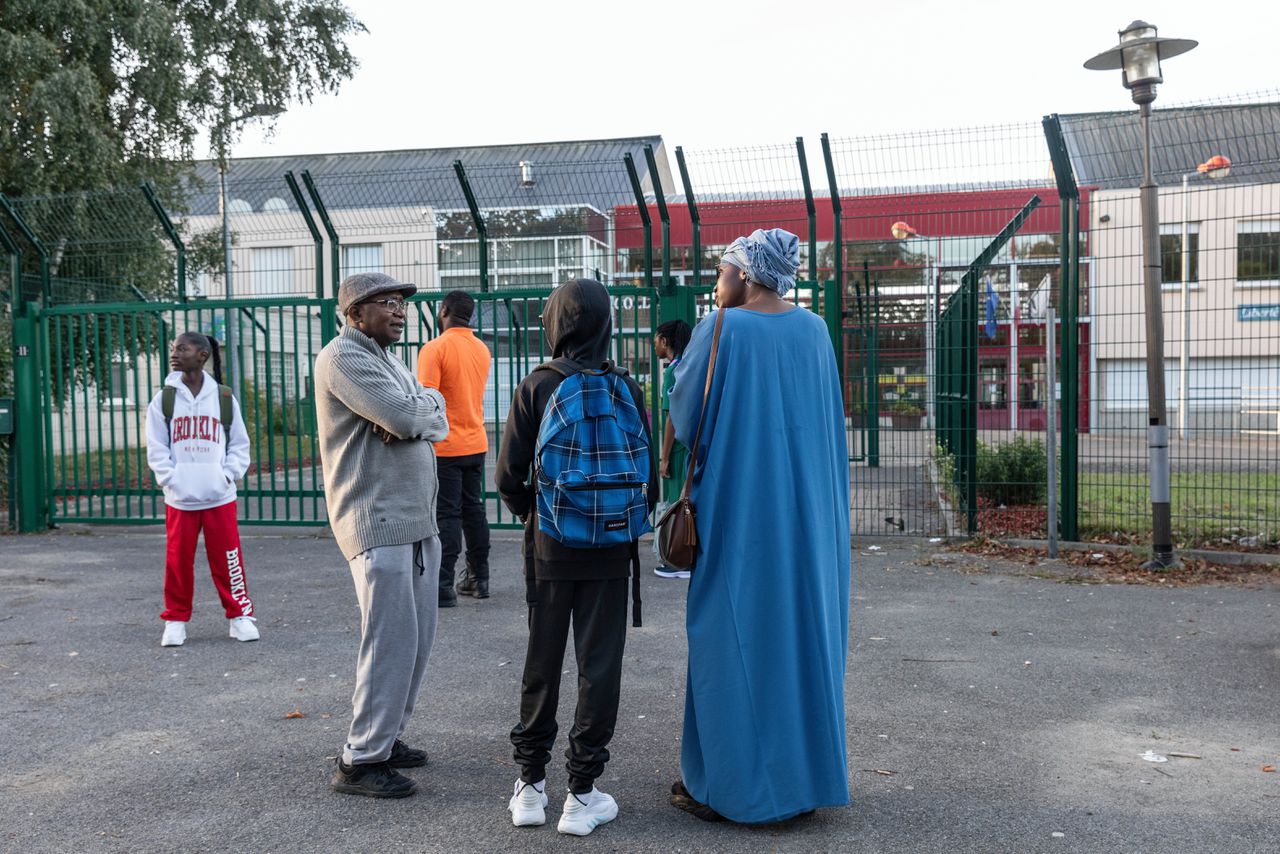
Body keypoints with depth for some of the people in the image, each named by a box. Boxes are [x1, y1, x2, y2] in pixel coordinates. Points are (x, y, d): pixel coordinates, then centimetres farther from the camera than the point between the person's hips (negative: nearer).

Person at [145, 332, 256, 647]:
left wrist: (228, 475, -4)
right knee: (178, 559, 5)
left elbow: (240, 443, 8)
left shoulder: (223, 398, 3)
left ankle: (240, 615, 13)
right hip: (179, 498, 1)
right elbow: (156, 447, 3)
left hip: (220, 495, -1)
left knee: (228, 557, 1)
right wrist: (171, 480, -7)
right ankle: (176, 620, 18)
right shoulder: (164, 399, 3)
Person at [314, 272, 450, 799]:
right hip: (378, 523, -9)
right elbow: (406, 416, -22)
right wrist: (426, 403, 0)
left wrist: (411, 416, -13)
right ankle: (361, 760, 0)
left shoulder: (390, 361, 20)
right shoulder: (344, 357, -10)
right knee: (392, 640, -9)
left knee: (418, 637, 12)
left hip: (418, 521, 9)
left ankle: (385, 736, 24)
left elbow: (437, 424, 8)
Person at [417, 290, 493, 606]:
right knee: (474, 511, 14)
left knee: (446, 516, -5)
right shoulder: (482, 349, 9)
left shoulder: (435, 348, -13)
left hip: (444, 448, -6)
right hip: (476, 445, 7)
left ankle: (443, 588, -3)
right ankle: (478, 579, 21)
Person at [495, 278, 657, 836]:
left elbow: (508, 477, -8)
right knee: (599, 665, 6)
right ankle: (583, 795, 11)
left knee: (542, 663, 13)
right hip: (609, 553, 0)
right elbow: (648, 476, -3)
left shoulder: (535, 389, -7)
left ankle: (530, 785, 23)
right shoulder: (626, 389, -5)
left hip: (549, 548, 1)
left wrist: (532, 515, 10)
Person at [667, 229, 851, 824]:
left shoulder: (722, 330, -10)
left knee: (737, 636, 3)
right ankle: (805, 774, 22)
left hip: (739, 507, -5)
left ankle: (731, 785, 11)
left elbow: (683, 411, -3)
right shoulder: (814, 330, 6)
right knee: (802, 627, 13)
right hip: (807, 512, 5)